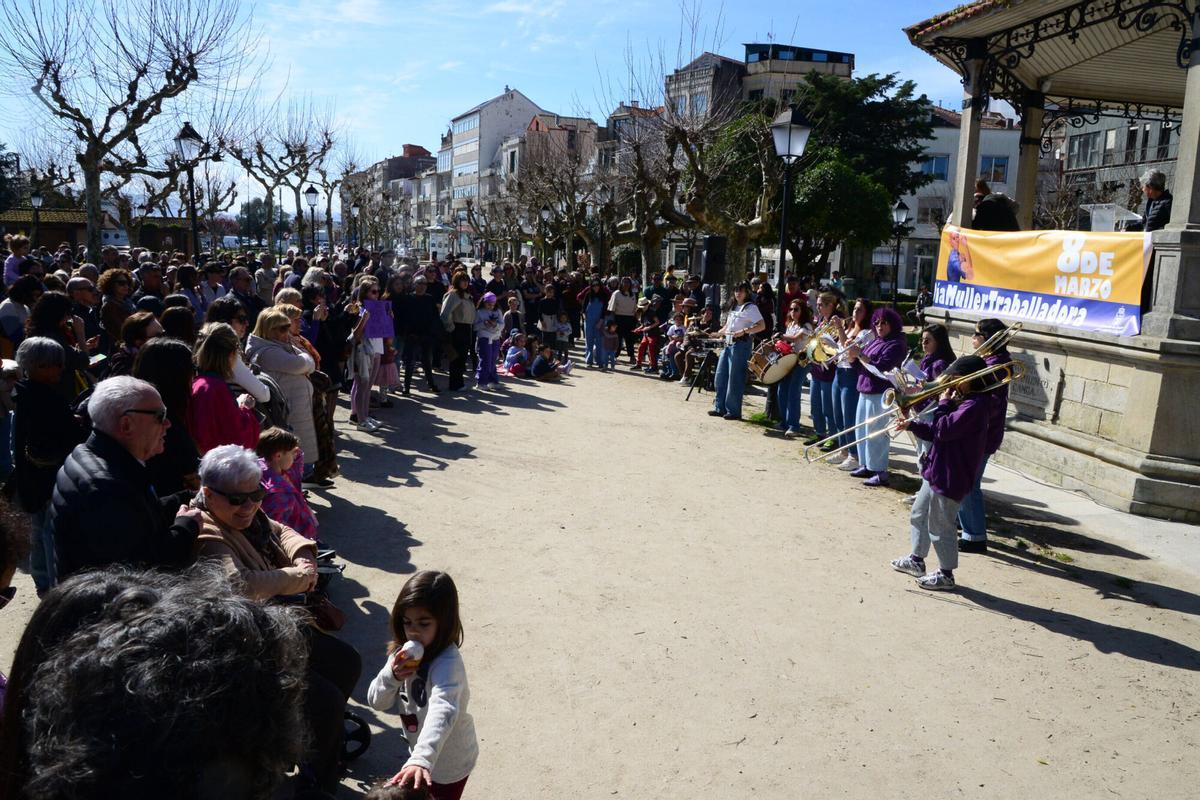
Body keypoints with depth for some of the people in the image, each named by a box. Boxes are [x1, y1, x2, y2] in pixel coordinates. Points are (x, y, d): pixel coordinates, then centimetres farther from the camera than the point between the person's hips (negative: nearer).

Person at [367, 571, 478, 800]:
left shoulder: (447, 665, -34)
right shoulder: (403, 654, -10)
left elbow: (442, 714, -50)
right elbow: (377, 702, -6)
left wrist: (421, 760, -65)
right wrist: (391, 676, -26)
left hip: (447, 763, -7)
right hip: (419, 750, 7)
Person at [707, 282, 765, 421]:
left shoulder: (751, 307, -6)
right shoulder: (733, 307, 19)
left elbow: (762, 326, -16)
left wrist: (744, 331, -24)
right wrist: (718, 333, 15)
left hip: (741, 344, -8)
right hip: (728, 344, 8)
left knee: (735, 378, -6)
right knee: (721, 376, 8)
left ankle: (734, 411, 0)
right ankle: (720, 408, 15)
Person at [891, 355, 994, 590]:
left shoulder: (975, 405, -21)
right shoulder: (964, 402, 11)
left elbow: (944, 430, -29)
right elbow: (935, 432, 15)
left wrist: (943, 403, -16)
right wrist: (911, 425, 4)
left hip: (949, 478, -10)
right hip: (936, 472, 10)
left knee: (940, 527, 2)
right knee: (918, 516, 21)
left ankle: (946, 574, 17)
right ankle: (916, 560, 36)